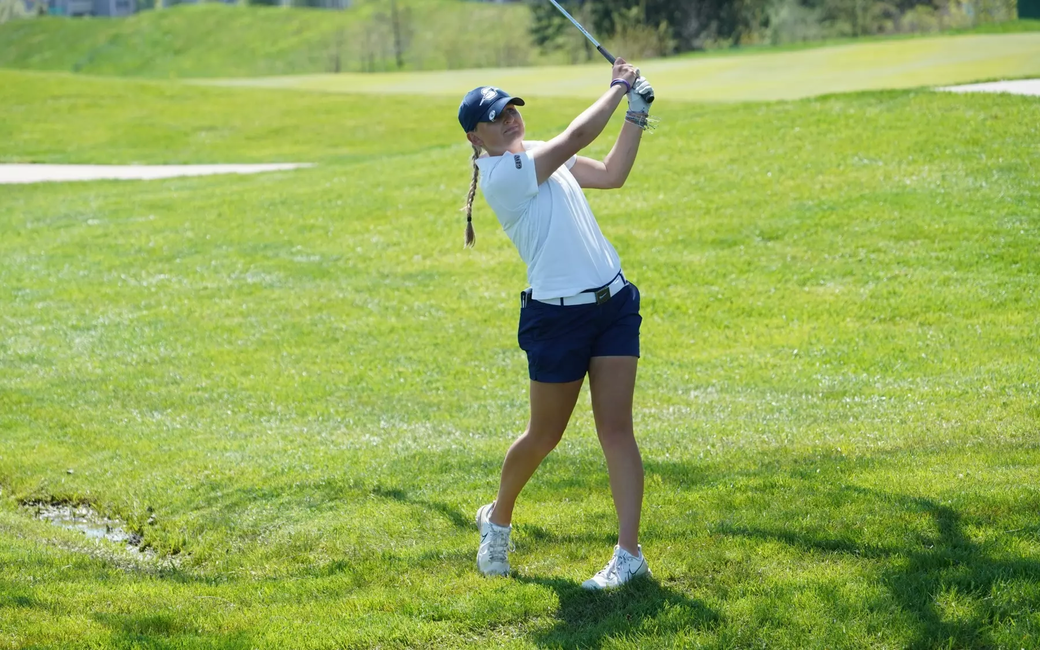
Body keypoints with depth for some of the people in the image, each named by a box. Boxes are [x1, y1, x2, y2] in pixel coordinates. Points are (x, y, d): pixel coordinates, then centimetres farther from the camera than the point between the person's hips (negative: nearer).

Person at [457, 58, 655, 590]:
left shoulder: (540, 158, 13)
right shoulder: (500, 172, -13)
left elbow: (611, 174, 19)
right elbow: (578, 135, -18)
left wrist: (637, 115, 9)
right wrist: (618, 88, -6)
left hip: (613, 302, 6)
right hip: (557, 316, -6)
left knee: (616, 427, -2)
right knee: (544, 436, 8)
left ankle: (629, 553, -1)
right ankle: (498, 519, 35)